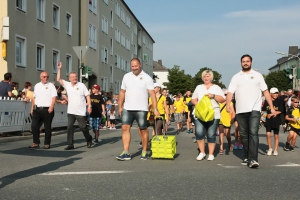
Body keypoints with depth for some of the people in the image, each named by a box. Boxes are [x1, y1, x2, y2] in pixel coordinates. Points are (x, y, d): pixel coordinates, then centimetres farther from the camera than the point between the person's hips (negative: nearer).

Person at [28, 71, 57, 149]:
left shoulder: (51, 86, 0)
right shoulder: (37, 86, 15)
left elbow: (54, 97, -9)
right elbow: (34, 98, 19)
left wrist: (51, 107, -21)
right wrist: (32, 108, 14)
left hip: (47, 109, -5)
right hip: (37, 109, 5)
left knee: (47, 127, 2)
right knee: (34, 126, 1)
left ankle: (47, 144, 11)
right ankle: (36, 143, 12)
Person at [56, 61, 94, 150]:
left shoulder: (81, 85, -2)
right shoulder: (67, 85, 6)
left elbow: (87, 95, -1)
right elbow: (58, 79, 1)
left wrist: (89, 105, -10)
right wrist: (59, 69, -6)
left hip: (80, 112, -3)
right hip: (71, 111, 3)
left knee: (83, 127, 3)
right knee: (69, 127, -2)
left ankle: (89, 140, 26)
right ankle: (70, 144, 4)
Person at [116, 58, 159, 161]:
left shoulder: (147, 78, -4)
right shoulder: (126, 76, 9)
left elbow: (152, 94, -9)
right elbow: (122, 92, 13)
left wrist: (155, 109, -16)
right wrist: (120, 107, 8)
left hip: (141, 109, -3)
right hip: (127, 109, 4)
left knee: (143, 130, 4)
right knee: (125, 128, -4)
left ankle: (144, 152, 17)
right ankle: (126, 153, -3)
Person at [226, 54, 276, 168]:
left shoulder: (257, 75, 10)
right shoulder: (236, 77, 11)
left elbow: (265, 91, 9)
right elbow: (230, 92, 1)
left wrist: (272, 108, 3)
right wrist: (228, 104, -18)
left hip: (254, 109, -2)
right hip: (240, 110, 2)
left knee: (253, 133, -15)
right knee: (244, 135, 8)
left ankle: (253, 159, -19)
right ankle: (247, 157, 20)